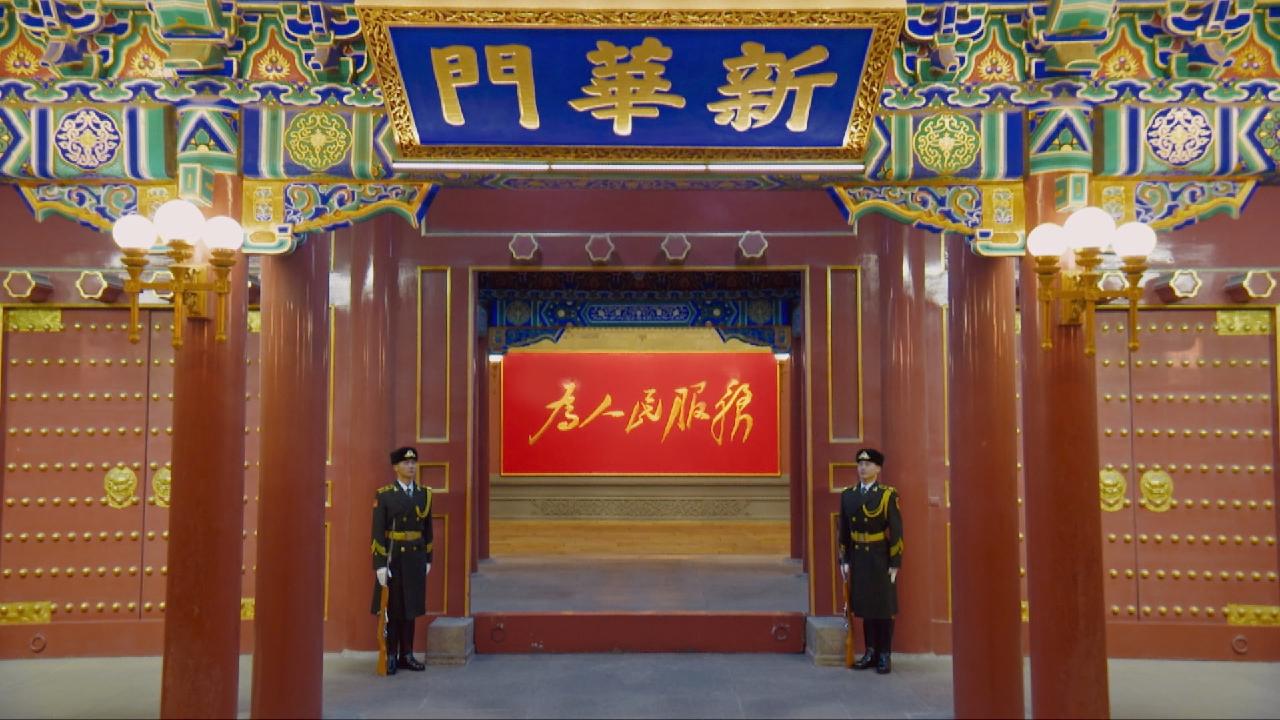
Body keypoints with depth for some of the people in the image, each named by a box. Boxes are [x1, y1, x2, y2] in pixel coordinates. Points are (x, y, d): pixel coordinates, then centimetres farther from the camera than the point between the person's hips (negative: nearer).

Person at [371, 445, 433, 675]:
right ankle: (391, 657, 13)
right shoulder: (384, 495, -7)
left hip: (415, 558, 4)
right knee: (391, 608, 4)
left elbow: (427, 529, 11)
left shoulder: (424, 494, 6)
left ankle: (406, 655, 18)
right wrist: (380, 564, -14)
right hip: (392, 558, -4)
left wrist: (428, 559, 9)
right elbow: (378, 532, -10)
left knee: (410, 607, 9)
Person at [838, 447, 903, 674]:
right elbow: (843, 530, 7)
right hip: (858, 558, 4)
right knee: (865, 606, 10)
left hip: (881, 559, -4)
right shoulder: (848, 495, 5)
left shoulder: (888, 495, -7)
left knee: (884, 607, 4)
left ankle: (885, 655, 13)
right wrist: (844, 560, 4)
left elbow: (896, 531, -8)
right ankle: (870, 652, 20)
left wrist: (895, 563, -11)